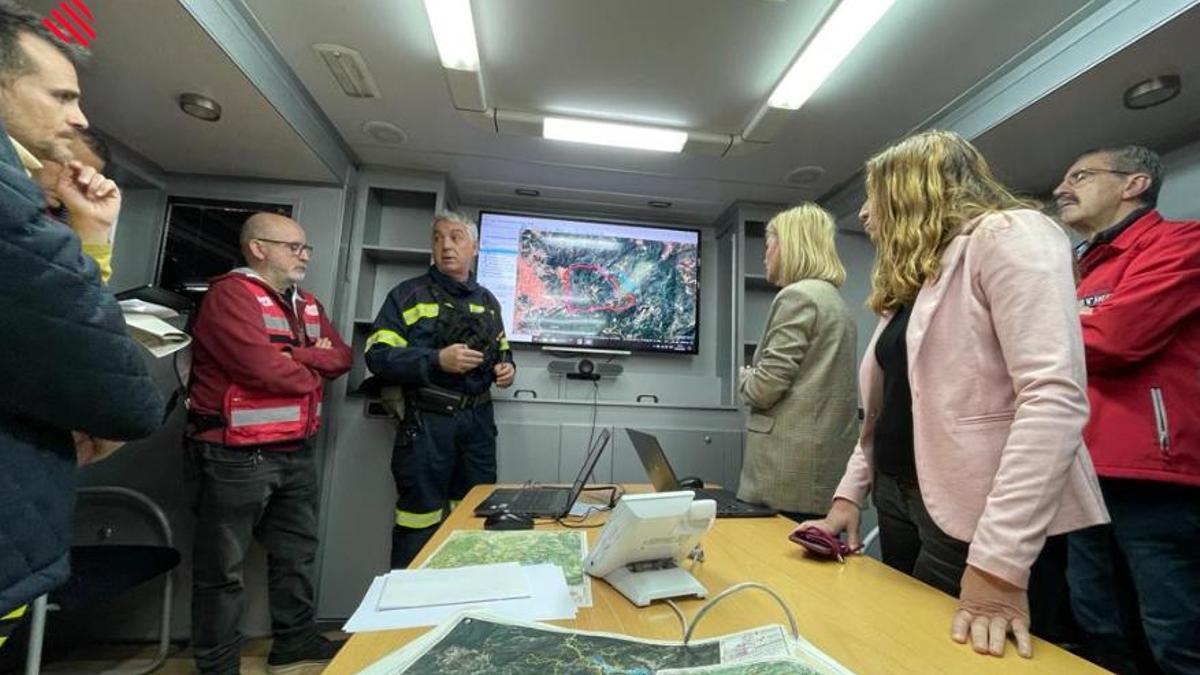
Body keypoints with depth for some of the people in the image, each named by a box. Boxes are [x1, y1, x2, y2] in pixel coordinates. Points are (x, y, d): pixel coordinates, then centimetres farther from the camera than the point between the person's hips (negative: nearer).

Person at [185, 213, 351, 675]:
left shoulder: (307, 305, 13)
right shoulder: (231, 293, -13)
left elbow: (342, 357, 6)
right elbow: (265, 368, -24)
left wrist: (297, 355, -12)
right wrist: (313, 373, -5)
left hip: (297, 453, 8)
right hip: (237, 456, -8)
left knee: (297, 554, 18)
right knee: (223, 568, 8)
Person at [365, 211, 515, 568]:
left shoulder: (487, 301, 13)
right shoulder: (409, 294, -1)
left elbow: (502, 350, 25)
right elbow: (378, 356, -9)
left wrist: (506, 367, 2)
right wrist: (438, 361, -20)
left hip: (478, 421, 5)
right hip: (426, 422, -5)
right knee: (420, 519, 6)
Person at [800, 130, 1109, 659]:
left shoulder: (1005, 235, -9)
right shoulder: (909, 282, 15)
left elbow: (1055, 398, -22)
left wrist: (1000, 560, -27)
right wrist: (848, 494, 7)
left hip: (973, 517, -7)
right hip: (900, 500, 8)